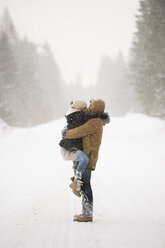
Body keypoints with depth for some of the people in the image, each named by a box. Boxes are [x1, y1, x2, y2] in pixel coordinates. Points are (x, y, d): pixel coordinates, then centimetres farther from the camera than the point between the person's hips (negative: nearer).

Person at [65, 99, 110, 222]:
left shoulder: (95, 122, -17)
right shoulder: (96, 121, 16)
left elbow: (79, 132, -21)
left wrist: (67, 134, -2)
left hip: (87, 158, -10)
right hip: (85, 158, 10)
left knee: (85, 185, -8)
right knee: (84, 185, 15)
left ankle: (88, 215, -5)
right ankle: (86, 212, 21)